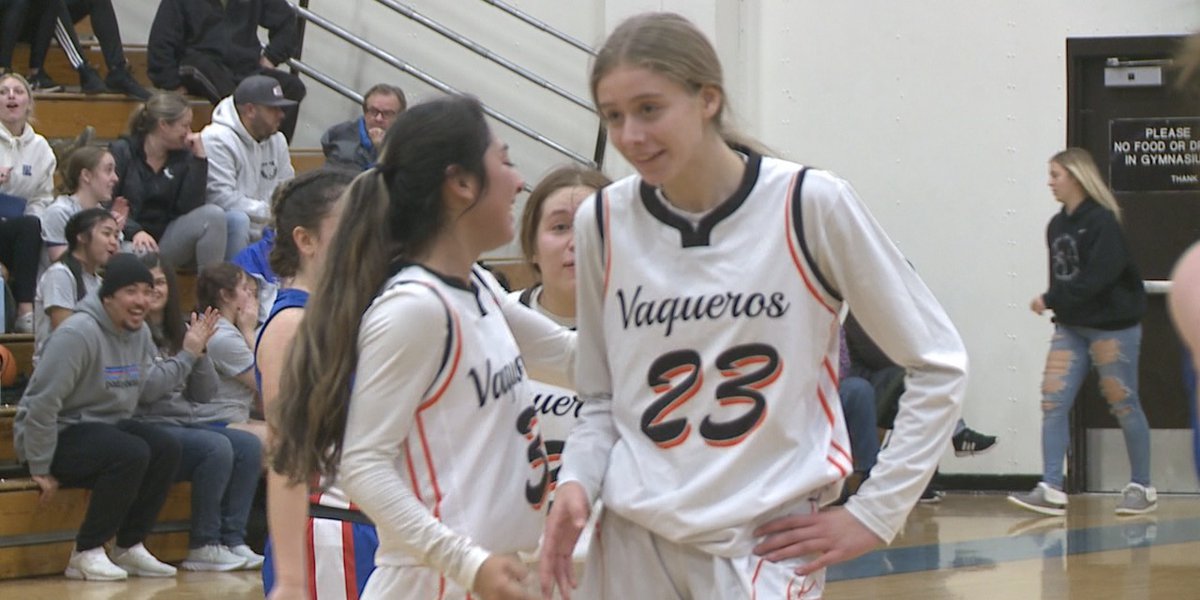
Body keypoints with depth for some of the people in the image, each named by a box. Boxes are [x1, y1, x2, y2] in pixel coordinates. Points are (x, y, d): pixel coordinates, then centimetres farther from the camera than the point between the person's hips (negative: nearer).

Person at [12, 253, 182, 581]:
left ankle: (129, 547, -1)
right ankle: (86, 553, -19)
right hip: (61, 434, -9)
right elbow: (42, 402, -22)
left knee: (166, 448, -13)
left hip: (105, 427, 9)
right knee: (131, 453, -30)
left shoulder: (139, 333, 7)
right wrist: (40, 468, -19)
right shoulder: (79, 333, -21)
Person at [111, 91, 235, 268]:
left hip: (167, 238, 4)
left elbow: (190, 207, -6)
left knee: (213, 215, -22)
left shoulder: (183, 156, 7)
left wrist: (199, 158, -10)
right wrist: (135, 232, -27)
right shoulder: (121, 153, -3)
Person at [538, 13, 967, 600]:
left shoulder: (810, 206, -9)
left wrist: (873, 513, -5)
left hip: (764, 545, -3)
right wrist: (576, 481, -6)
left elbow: (937, 364, -2)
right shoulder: (602, 223, 1)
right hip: (631, 540, 4)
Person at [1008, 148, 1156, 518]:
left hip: (1112, 327, -7)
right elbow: (1062, 278, 12)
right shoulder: (1057, 226, 9)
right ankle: (1052, 490, -9)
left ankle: (1142, 488, 14)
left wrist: (1052, 300, -20)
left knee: (1123, 404, 2)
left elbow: (1097, 278, -21)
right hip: (1071, 327, 7)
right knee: (1053, 401, -5)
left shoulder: (1102, 221, -14)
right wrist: (1056, 305, -4)